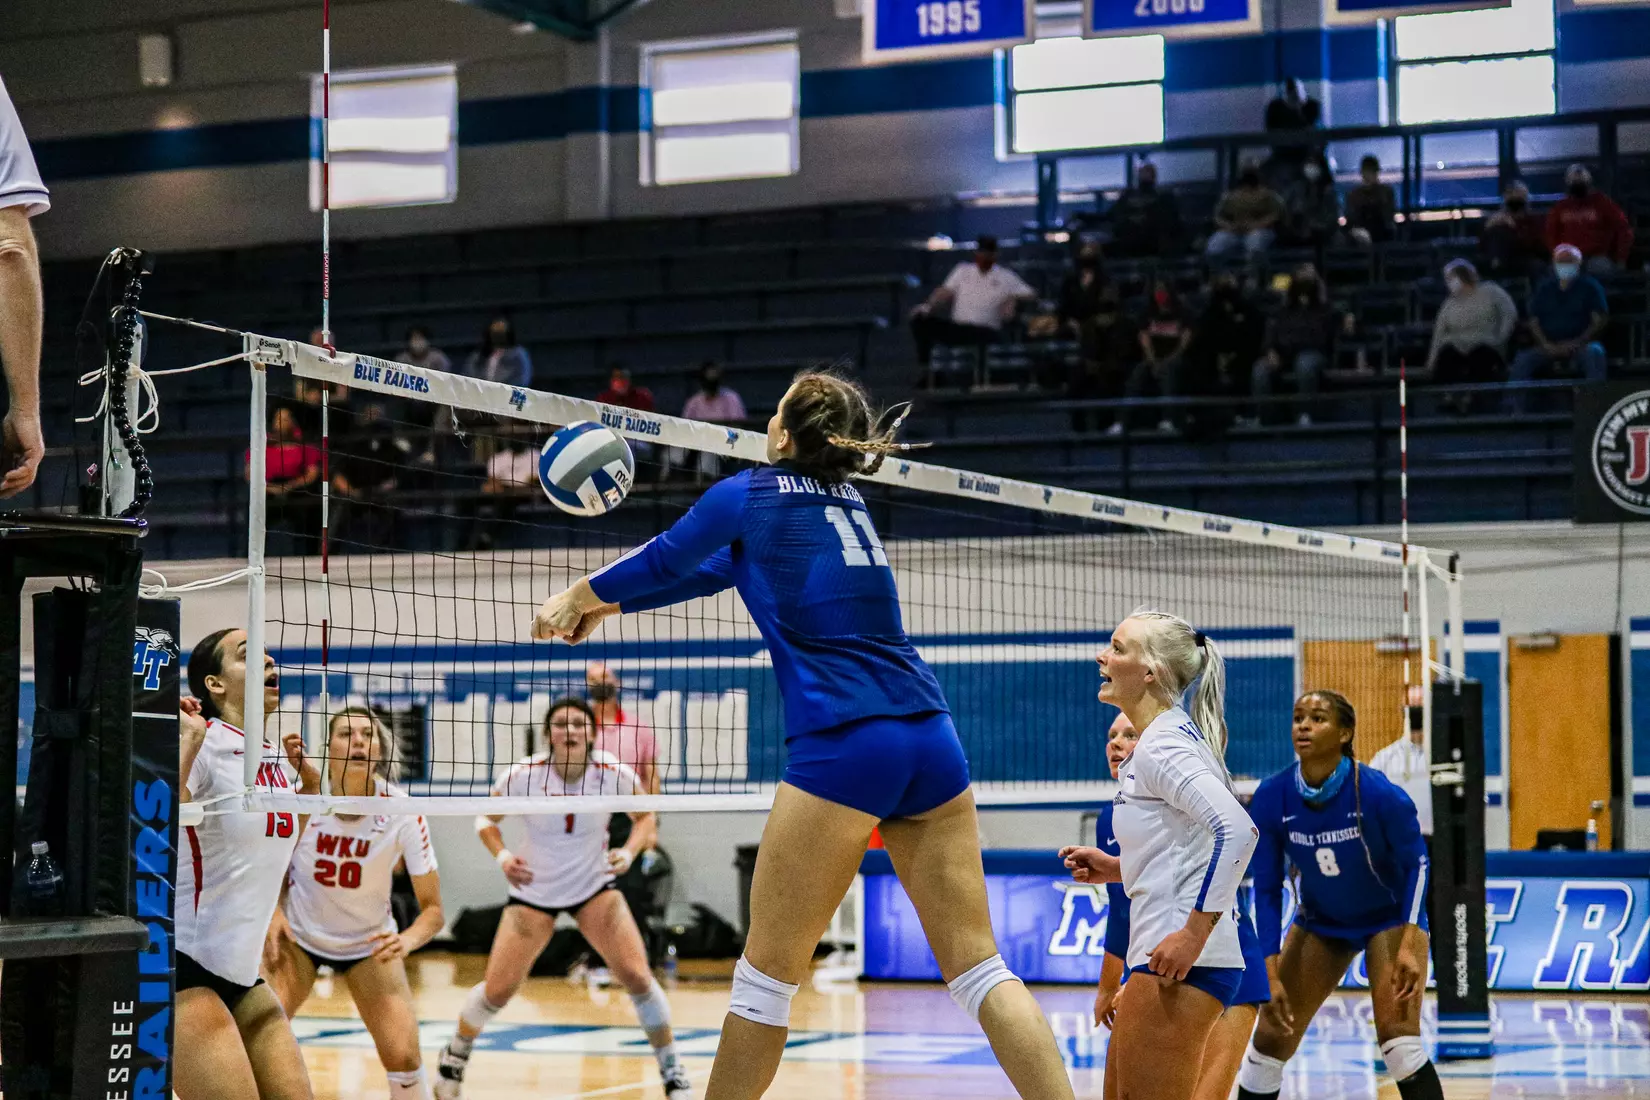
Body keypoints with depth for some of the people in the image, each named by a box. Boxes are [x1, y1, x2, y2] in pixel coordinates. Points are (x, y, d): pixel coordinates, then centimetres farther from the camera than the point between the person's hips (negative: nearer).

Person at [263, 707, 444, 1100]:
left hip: (370, 945, 0)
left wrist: (408, 940, -40)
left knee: (404, 1057, -13)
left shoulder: (403, 814, -24)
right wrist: (275, 912, -17)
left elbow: (433, 909, -20)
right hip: (297, 935, 0)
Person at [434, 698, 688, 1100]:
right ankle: (454, 1055, 27)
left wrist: (629, 851, -17)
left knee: (636, 975, -16)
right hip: (533, 890, 0)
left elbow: (645, 815, 1)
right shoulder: (523, 775, -20)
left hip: (594, 887, 0)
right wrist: (502, 856, -21)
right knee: (497, 990, -4)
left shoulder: (615, 774, -19)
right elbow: (486, 819, -3)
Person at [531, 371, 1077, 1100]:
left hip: (842, 745, -6)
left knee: (767, 972, 5)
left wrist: (579, 596, 42)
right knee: (978, 968, 3)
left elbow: (663, 561, 23)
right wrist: (610, 605, 45)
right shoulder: (848, 504, 23)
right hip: (932, 739, 6)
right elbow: (716, 570, 35)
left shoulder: (750, 494, 5)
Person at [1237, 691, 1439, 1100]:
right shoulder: (1271, 798, -20)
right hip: (1320, 922, 4)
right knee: (1271, 1037, 0)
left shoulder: (1377, 793, -28)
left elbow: (1416, 863, -15)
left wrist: (1409, 947, -24)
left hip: (1391, 916, -3)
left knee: (1397, 1031, -21)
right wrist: (1272, 975, -14)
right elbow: (1267, 890, -11)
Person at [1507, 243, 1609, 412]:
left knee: (1594, 354, -36)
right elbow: (1534, 321, 9)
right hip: (1550, 346, 3)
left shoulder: (1589, 287, 6)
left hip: (1581, 346, -2)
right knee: (1523, 360, -23)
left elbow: (1600, 320, -2)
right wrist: (1546, 344, -10)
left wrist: (1576, 343, -15)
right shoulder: (1544, 289, 15)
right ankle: (1517, 410, -26)